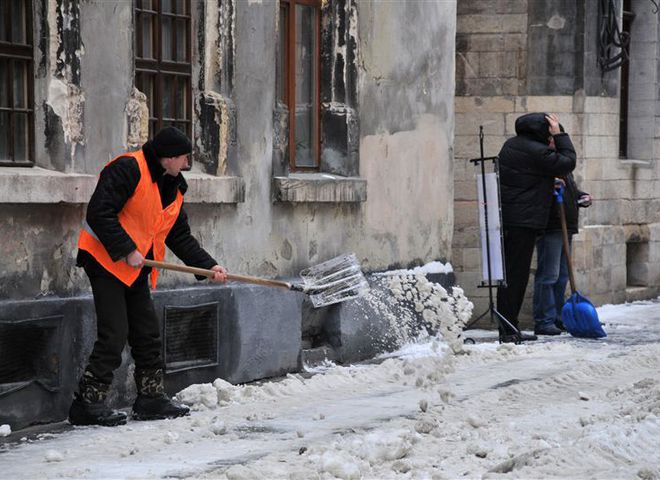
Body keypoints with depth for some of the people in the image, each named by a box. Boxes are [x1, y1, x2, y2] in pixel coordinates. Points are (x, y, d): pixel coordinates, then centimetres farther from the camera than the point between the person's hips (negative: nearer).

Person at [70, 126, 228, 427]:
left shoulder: (173, 187, 13)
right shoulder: (128, 170, -16)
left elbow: (180, 236, 18)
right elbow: (99, 213, -23)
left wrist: (208, 266, 7)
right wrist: (126, 250, -24)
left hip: (137, 270, 9)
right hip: (106, 261, -9)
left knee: (148, 335, 11)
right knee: (114, 335, -13)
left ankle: (151, 399, 20)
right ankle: (88, 402, -8)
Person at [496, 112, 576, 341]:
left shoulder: (511, 144, 14)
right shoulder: (537, 152, -16)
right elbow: (568, 162, -6)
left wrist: (549, 183, 21)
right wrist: (560, 135, -2)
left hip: (505, 218, 9)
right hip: (524, 221, -9)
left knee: (510, 273, 13)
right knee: (516, 274, -6)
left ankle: (509, 328, 17)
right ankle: (507, 330, -7)